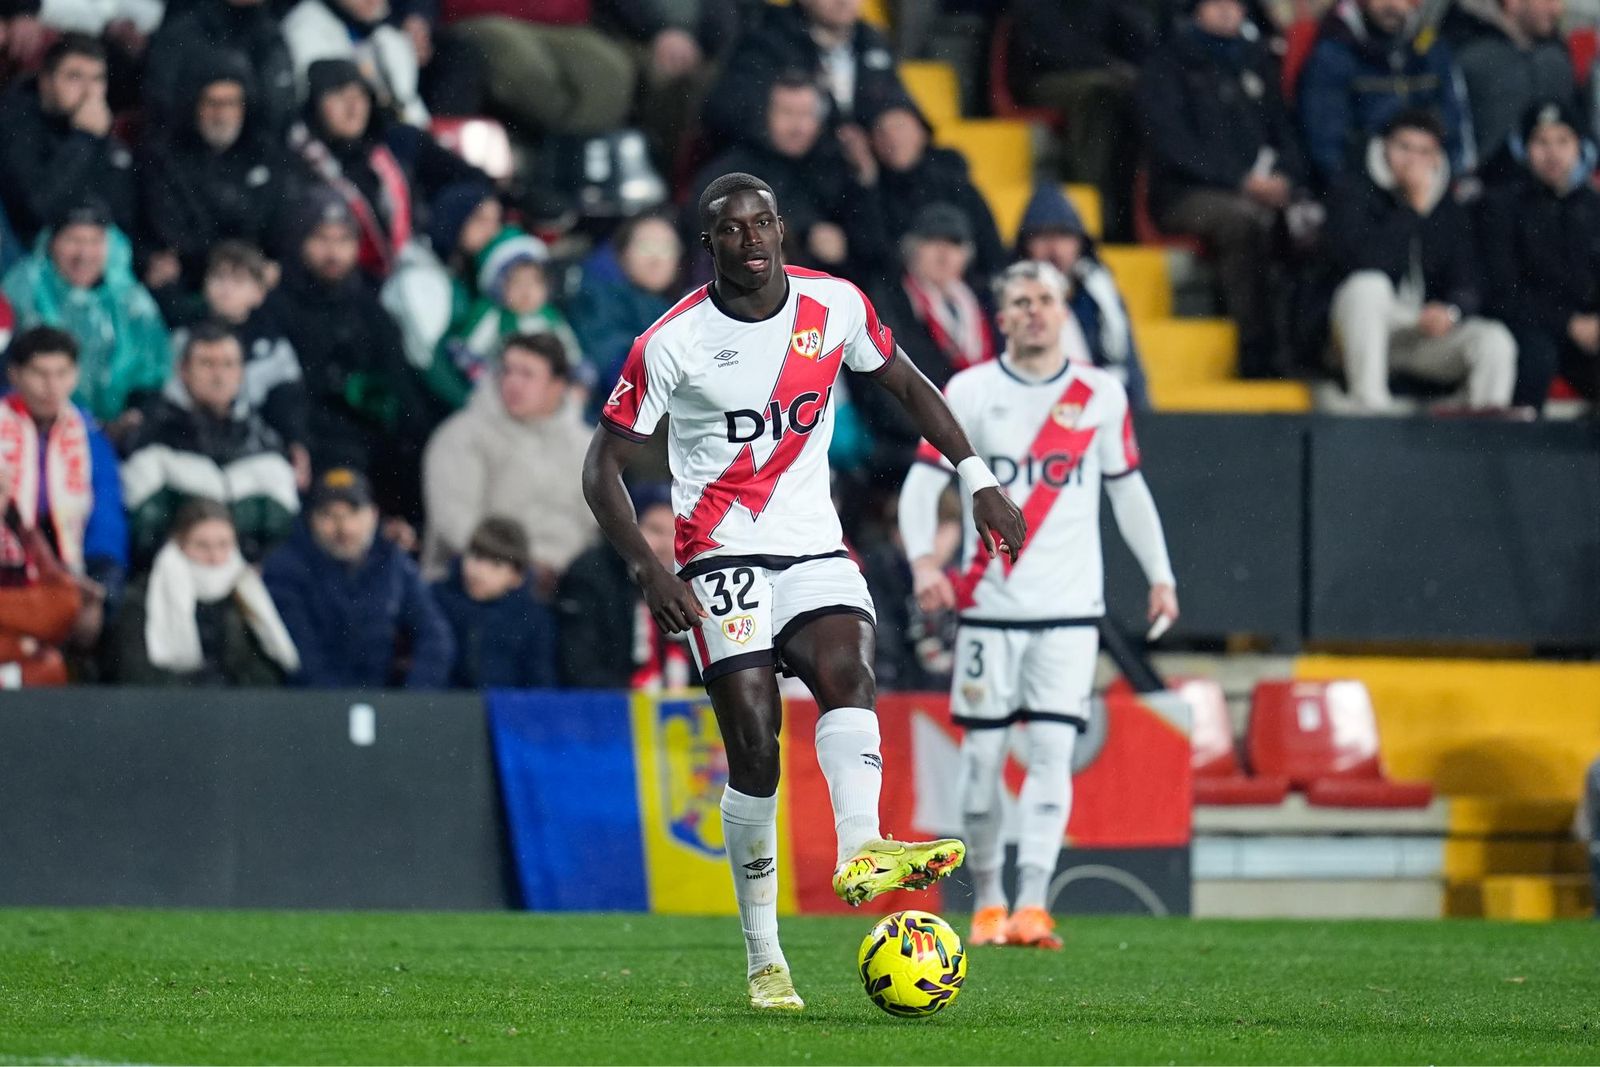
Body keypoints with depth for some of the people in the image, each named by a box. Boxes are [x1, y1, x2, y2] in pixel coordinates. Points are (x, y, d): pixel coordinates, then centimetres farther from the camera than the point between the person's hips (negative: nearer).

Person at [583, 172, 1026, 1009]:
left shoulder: (835, 306, 1)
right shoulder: (673, 343, -7)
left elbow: (905, 384, 18)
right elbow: (604, 465, -3)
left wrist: (979, 481, 11)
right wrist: (648, 571, -16)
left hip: (815, 549, 3)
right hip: (722, 558, -2)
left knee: (846, 668, -28)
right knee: (754, 745, -12)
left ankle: (862, 853, -51)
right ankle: (764, 961, -3)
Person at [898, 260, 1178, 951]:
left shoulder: (1101, 396, 6)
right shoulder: (970, 392, 1)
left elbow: (1128, 489, 16)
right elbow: (923, 482, -2)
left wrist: (1160, 576, 14)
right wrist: (922, 558, -18)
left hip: (1070, 607, 0)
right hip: (989, 602, 0)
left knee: (1053, 750, -11)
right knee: (983, 751, 1)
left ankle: (1033, 905, -16)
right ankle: (987, 900, 15)